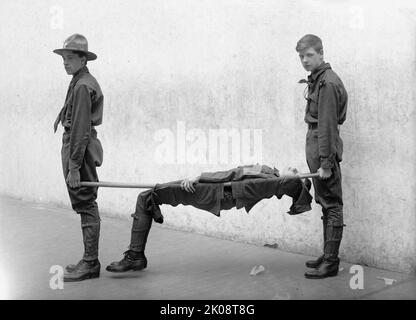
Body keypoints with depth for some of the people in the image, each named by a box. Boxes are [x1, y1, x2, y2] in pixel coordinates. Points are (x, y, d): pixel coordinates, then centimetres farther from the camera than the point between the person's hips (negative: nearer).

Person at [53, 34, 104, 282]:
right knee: (86, 206, 13)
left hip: (80, 148, -11)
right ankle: (89, 261, 21)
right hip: (83, 145, 11)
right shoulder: (85, 81, 18)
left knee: (86, 205, -6)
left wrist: (73, 166, -22)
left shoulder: (82, 85, -15)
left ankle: (90, 263, 0)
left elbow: (80, 128, -20)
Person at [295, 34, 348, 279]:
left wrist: (325, 162, -21)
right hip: (316, 148, 10)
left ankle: (331, 263, 1)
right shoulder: (318, 79, 16)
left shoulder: (327, 83, -15)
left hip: (325, 150, -10)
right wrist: (319, 159, 14)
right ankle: (328, 256, 23)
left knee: (331, 205, -4)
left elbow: (327, 125, -20)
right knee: (327, 204, 14)